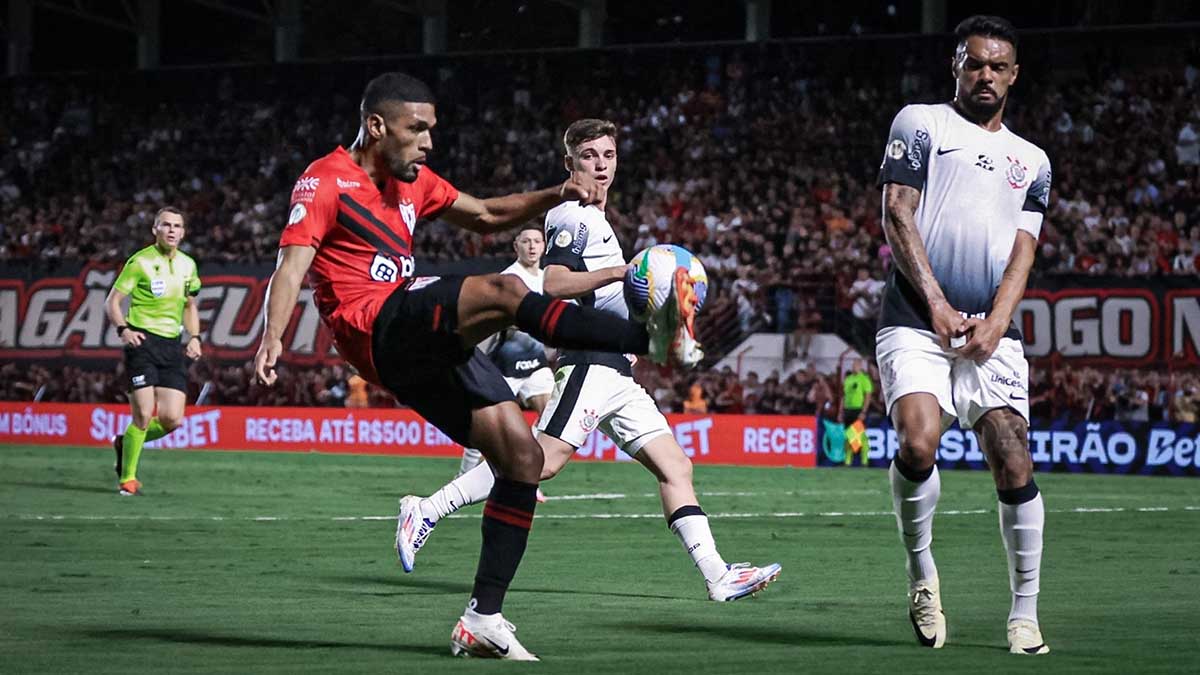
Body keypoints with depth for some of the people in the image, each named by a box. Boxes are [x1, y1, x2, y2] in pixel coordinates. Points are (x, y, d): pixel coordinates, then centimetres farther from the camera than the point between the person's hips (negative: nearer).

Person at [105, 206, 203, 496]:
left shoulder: (188, 265, 12)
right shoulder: (140, 262, -4)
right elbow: (112, 301, -2)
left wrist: (194, 337, 9)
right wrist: (123, 329, -20)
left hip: (172, 346, 5)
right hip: (142, 341, -5)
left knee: (172, 419, -4)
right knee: (144, 415, -12)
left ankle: (125, 443, 24)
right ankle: (127, 478, 5)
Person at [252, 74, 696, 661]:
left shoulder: (412, 181, 20)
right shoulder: (325, 181, -4)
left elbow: (485, 216, 28)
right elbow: (292, 264, -14)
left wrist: (555, 196, 12)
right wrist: (273, 337, -31)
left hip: (425, 343, 9)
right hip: (377, 330, -9)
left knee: (523, 457, -1)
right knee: (505, 292, -30)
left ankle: (483, 620, 3)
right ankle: (654, 340, -35)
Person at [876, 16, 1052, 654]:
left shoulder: (1032, 161, 20)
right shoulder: (919, 123, 9)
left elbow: (1023, 249, 11)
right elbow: (897, 215, 0)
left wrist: (995, 321, -7)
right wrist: (937, 304, -9)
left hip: (992, 335, 3)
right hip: (916, 322, -3)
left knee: (1014, 465, -9)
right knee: (918, 442, -24)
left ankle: (1025, 613, 2)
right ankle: (921, 568, 0)